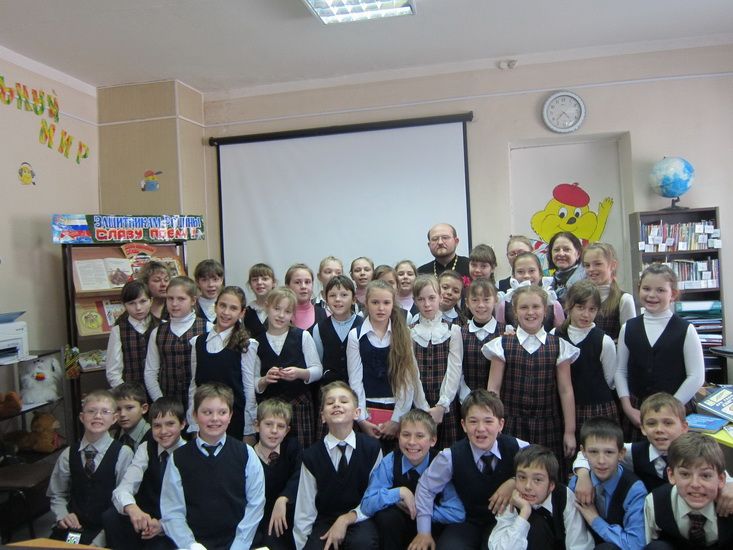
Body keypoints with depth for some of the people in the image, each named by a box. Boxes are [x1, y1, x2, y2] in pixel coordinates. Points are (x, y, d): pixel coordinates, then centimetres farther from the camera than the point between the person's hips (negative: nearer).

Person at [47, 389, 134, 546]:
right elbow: (57, 495, 14)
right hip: (72, 526, 3)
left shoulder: (123, 453, -6)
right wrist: (63, 515, -4)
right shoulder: (68, 454, 6)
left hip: (105, 529, -3)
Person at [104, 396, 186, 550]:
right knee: (110, 516, -19)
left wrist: (164, 524, -33)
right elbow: (122, 489, -11)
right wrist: (132, 508, -33)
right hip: (146, 519, 5)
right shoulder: (146, 449, 1)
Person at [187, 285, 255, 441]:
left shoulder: (246, 345, -5)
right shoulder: (198, 342, 6)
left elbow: (249, 387, -5)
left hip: (234, 420, -3)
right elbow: (193, 384, 8)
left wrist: (249, 432, -5)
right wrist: (193, 426, 6)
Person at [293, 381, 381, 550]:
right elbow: (304, 511, 0)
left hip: (360, 521, 0)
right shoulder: (311, 456, -5)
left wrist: (346, 519, -14)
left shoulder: (372, 448, -6)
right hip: (324, 522, 1)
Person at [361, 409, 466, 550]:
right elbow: (366, 506, -18)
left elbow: (458, 514, -19)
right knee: (387, 515, -29)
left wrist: (418, 509, -19)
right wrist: (400, 492, -29)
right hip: (393, 525, 2)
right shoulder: (389, 463, -13)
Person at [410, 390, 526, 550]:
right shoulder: (451, 457, -17)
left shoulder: (517, 448, -17)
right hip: (466, 521, 0)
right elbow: (426, 488, -3)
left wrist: (514, 482, -18)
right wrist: (424, 532, 0)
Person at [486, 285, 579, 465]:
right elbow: (493, 388, 0)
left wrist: (570, 431, 2)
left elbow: (566, 391, 2)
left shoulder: (559, 346, 2)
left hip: (548, 426, 1)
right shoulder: (502, 345, 0)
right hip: (511, 426, 0)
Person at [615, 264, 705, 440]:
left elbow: (696, 377, -6)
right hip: (636, 413, 2)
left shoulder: (685, 330, -4)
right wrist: (628, 408, -3)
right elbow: (620, 371, 6)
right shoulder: (628, 328, 3)